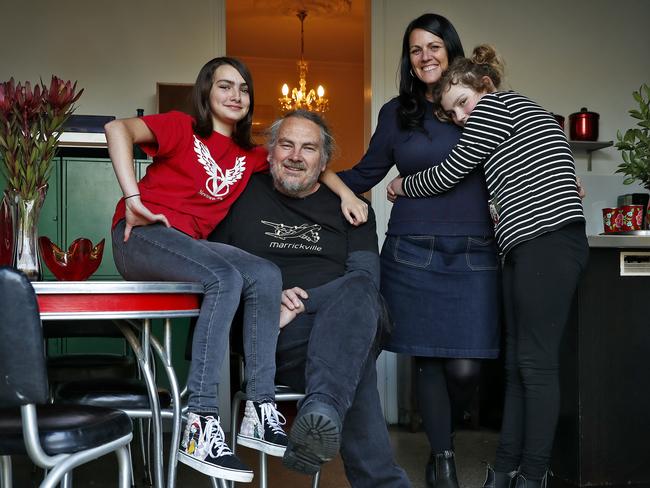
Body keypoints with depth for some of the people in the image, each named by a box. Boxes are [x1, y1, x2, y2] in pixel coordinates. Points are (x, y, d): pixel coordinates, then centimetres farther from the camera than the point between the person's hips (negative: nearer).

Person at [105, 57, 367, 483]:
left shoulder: (247, 157, 18)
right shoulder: (182, 128, 2)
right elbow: (118, 128, -13)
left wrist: (346, 193, 9)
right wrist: (132, 197, -21)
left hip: (190, 243, 6)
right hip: (142, 237, -6)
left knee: (266, 276, -19)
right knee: (226, 279, -32)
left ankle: (261, 412, -19)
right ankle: (201, 425, -34)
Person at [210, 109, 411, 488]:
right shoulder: (244, 197, 15)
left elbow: (365, 279, 1)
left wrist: (301, 305, -17)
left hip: (341, 321, 1)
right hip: (268, 334, -1)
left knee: (356, 290, -37)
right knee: (353, 362, -34)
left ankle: (322, 409, -56)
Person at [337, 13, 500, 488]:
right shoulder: (396, 113, 10)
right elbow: (365, 176, 16)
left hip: (473, 255, 0)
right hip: (413, 255, 0)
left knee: (465, 367, -5)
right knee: (429, 360, 1)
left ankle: (445, 432, 28)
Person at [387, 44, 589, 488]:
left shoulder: (497, 104, 0)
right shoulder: (525, 115, 27)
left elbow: (449, 173, 1)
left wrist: (403, 186, 17)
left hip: (548, 241, -10)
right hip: (528, 247, 10)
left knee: (536, 363, -7)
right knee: (517, 363, 8)